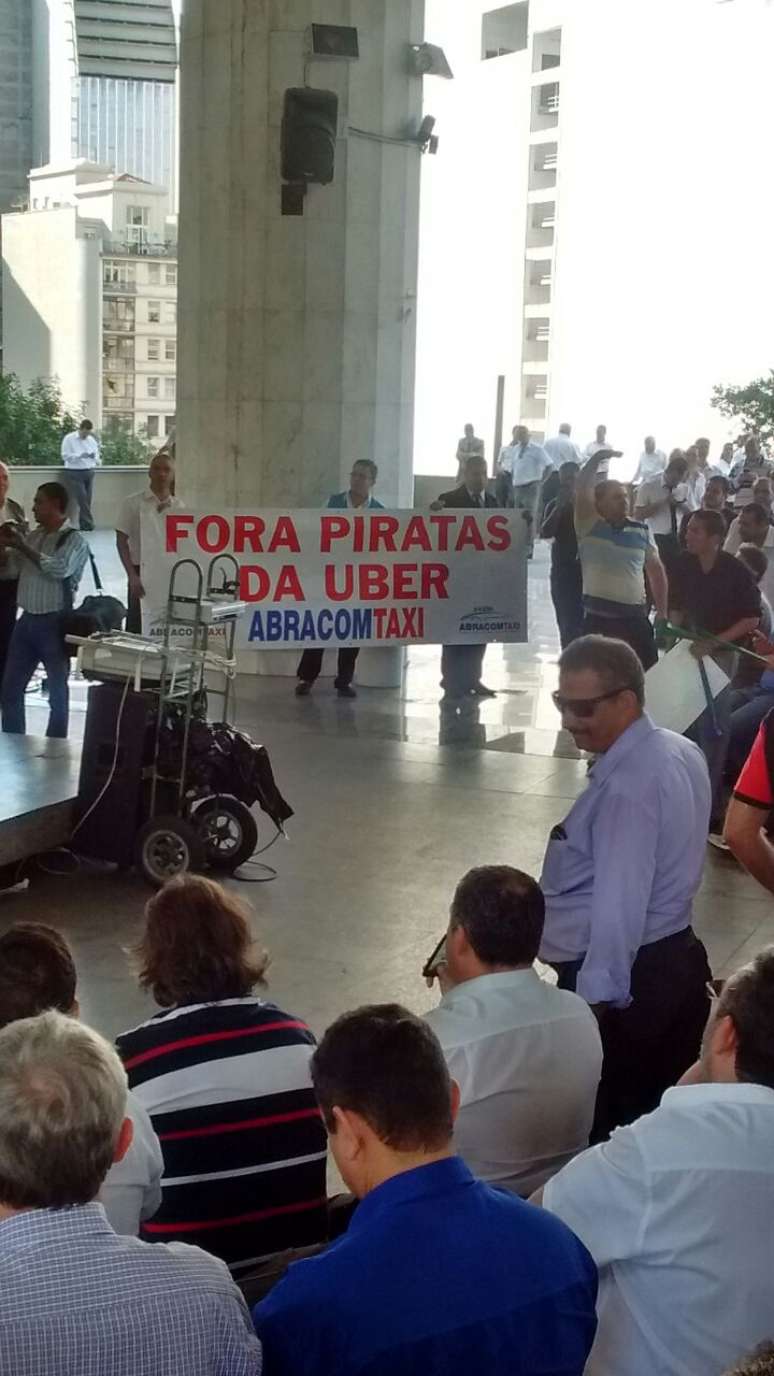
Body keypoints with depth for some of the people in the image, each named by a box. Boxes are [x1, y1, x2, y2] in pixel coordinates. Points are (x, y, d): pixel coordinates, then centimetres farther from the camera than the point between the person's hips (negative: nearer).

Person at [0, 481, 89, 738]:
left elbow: (60, 569, -26)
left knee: (57, 692, 4)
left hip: (54, 622, -7)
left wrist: (24, 547, -20)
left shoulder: (73, 539, -9)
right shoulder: (34, 535, 11)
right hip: (27, 620, 7)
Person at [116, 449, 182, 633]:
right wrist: (132, 576, -11)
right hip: (142, 572, -3)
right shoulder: (134, 503, -3)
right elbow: (122, 541, -4)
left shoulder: (178, 506, 6)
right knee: (137, 628, 0)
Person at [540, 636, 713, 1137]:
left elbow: (619, 903, -26)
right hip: (677, 960, 9)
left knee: (594, 1130, 3)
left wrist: (595, 999, -23)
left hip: (625, 978, -9)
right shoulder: (679, 751, 7)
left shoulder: (627, 784, -22)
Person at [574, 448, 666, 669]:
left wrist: (662, 613, 12)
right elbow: (581, 490, -16)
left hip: (635, 617, 3)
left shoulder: (641, 530, 8)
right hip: (598, 618, -3)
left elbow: (656, 570, 15)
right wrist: (597, 458, -12)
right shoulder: (589, 526, -1)